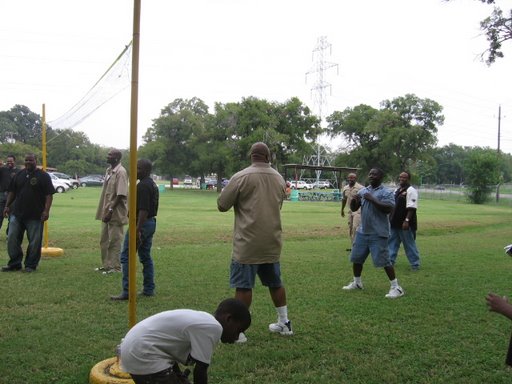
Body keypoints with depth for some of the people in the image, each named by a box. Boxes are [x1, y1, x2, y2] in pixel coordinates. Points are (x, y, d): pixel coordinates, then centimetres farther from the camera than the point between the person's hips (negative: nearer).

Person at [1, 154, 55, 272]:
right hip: (17, 214, 5)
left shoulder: (43, 176, -3)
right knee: (12, 239, 6)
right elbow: (12, 192, 19)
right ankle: (14, 264, 18)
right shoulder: (19, 175, 12)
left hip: (35, 216, -5)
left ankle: (31, 265, 13)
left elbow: (49, 195, -8)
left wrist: (46, 210, -16)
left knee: (35, 242, 0)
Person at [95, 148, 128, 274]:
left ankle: (115, 267, 10)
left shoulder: (121, 172, -16)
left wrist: (111, 210, -22)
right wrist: (104, 210, 16)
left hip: (115, 213, -9)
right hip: (107, 212, 9)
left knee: (115, 241, 0)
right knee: (104, 240, 15)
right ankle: (106, 265, 27)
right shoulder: (109, 170, 11)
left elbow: (121, 195, -21)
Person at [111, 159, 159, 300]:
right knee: (146, 257, 14)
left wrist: (137, 230, -25)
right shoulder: (153, 185, 14)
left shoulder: (142, 186, -18)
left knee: (126, 257, -5)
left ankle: (127, 291, -6)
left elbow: (143, 210, -24)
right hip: (151, 223, 10)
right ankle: (149, 289, 16)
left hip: (141, 223, -10)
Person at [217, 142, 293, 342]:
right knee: (275, 283, 18)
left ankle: (238, 330, 7)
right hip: (272, 243, 5)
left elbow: (222, 205, -6)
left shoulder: (241, 177, -10)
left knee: (243, 286, 1)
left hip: (248, 243, -5)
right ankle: (284, 323, 29)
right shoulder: (279, 178, 6)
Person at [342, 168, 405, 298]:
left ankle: (396, 287, 1)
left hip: (378, 233, -7)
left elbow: (388, 209, -24)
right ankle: (357, 283, 31)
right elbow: (353, 209, 11)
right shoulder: (363, 191, 9)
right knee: (356, 258, 13)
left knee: (383, 260, -9)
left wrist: (372, 199, -26)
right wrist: (354, 200, -11)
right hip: (362, 231, 7)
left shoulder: (386, 192, -10)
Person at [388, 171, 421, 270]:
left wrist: (407, 220, -25)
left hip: (405, 224, -8)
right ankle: (390, 261, 27)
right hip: (395, 222, 8)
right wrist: (390, 218, 19)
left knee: (409, 244, 1)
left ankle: (415, 264, 13)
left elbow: (411, 208, -20)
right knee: (392, 242, 15)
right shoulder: (397, 190, 14)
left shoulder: (411, 190, -13)